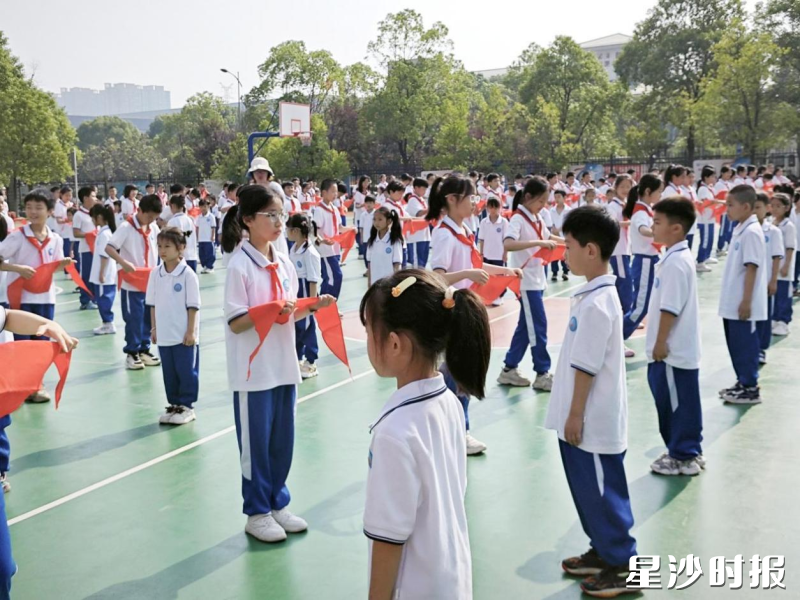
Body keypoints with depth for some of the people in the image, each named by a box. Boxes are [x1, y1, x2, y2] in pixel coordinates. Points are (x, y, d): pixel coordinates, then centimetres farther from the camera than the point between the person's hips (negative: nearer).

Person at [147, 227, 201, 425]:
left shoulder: (188, 274, -12)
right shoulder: (156, 274, 3)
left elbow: (193, 306, -10)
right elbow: (153, 303, 9)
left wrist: (191, 331, -12)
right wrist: (154, 328, 8)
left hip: (184, 335, -5)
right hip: (164, 334, 5)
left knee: (186, 371, 4)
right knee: (169, 372, 13)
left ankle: (186, 406, 17)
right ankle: (174, 405, 25)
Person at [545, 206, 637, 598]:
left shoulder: (596, 303, -24)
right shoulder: (596, 294, 7)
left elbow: (587, 366, -22)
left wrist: (575, 415, -16)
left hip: (592, 421, -10)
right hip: (586, 417, 10)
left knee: (602, 492, 4)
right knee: (589, 489, 20)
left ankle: (622, 566, 18)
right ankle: (602, 551, 35)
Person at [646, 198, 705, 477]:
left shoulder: (675, 262, -21)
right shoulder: (679, 257, 11)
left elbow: (670, 308, -23)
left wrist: (661, 342, -17)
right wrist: (659, 340, 22)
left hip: (673, 349, -10)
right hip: (679, 347, 10)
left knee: (676, 402, 2)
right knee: (680, 401, 18)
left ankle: (683, 456, 13)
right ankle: (688, 451, 29)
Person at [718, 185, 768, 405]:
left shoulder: (752, 232, -17)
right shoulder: (740, 229, 12)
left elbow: (752, 268, -19)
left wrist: (746, 301, -20)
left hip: (742, 304, -9)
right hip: (732, 303, 9)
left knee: (745, 345, 0)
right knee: (736, 344, 15)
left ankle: (750, 389, 9)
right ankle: (742, 383, 26)